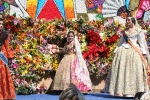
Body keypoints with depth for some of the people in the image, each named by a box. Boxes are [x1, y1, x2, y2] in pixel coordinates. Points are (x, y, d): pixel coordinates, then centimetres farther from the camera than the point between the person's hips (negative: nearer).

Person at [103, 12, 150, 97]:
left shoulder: (138, 30, 2)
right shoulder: (124, 31, 16)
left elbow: (142, 42, 0)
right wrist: (116, 51, 15)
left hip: (134, 51, -4)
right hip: (123, 51, 4)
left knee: (133, 71, -6)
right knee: (120, 69, -1)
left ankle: (133, 90, -3)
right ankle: (119, 89, 1)